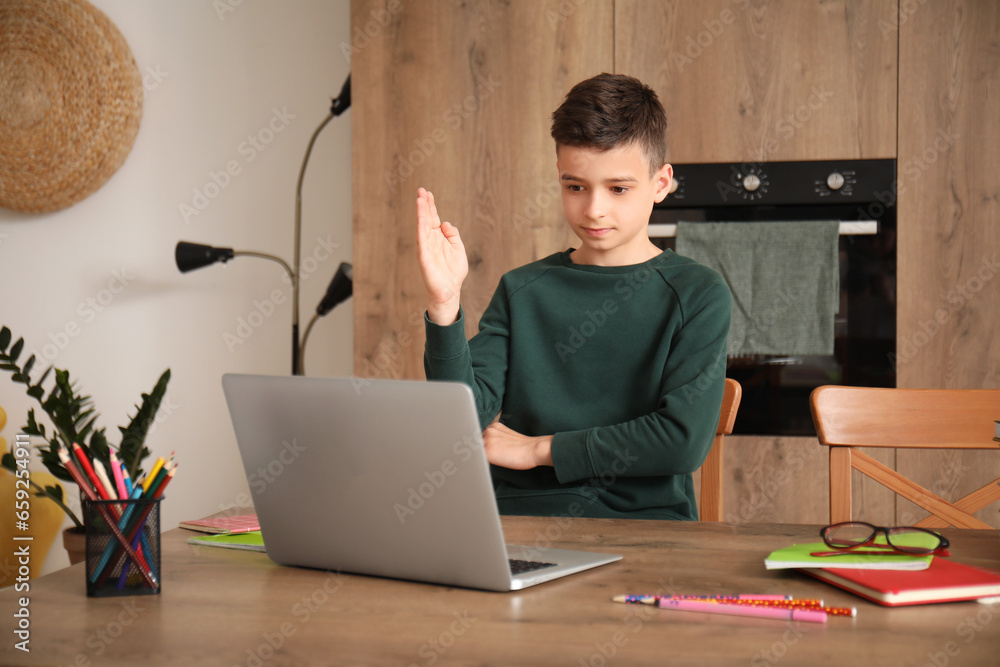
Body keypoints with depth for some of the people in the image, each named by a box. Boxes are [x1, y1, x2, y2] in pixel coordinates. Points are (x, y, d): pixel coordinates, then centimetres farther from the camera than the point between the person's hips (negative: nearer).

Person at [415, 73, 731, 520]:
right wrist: (445, 307, -13)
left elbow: (685, 439, -6)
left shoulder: (698, 295, 5)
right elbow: (466, 419, 1)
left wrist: (539, 449, -1)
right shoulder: (521, 291, 13)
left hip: (643, 520, 0)